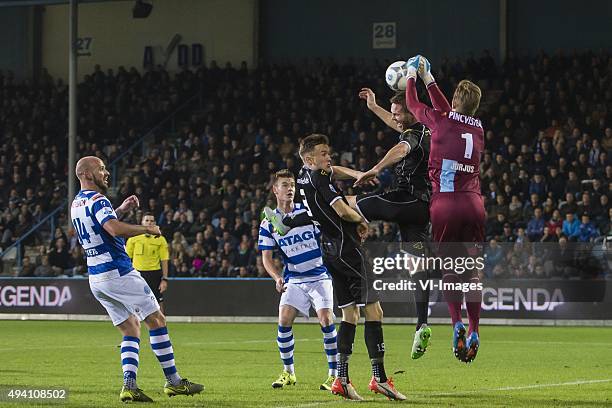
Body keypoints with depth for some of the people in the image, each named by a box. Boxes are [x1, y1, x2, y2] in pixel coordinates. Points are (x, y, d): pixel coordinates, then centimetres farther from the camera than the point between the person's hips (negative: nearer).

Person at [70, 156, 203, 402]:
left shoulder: (76, 204, 15)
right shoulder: (97, 200, -14)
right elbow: (115, 229, -30)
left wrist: (121, 210, 25)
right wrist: (147, 229, -17)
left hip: (96, 278, 9)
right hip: (117, 273, -9)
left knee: (131, 331, 10)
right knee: (157, 321, 0)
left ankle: (129, 386, -6)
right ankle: (173, 381, 1)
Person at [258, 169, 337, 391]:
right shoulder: (268, 223, 0)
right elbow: (266, 257, -1)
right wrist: (278, 278, -18)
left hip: (319, 276, -2)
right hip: (293, 279, 2)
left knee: (326, 320, -15)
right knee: (284, 320, -11)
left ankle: (334, 374, -6)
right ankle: (288, 373, 7)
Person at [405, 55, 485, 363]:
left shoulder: (441, 121, -2)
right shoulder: (478, 129, 13)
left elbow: (413, 105, 17)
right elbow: (449, 112, 31)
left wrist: (412, 77, 36)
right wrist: (428, 78, 42)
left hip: (446, 203, -3)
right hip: (474, 204, 3)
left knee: (449, 268, 2)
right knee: (471, 269, 4)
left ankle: (456, 323, -15)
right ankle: (474, 331, -1)